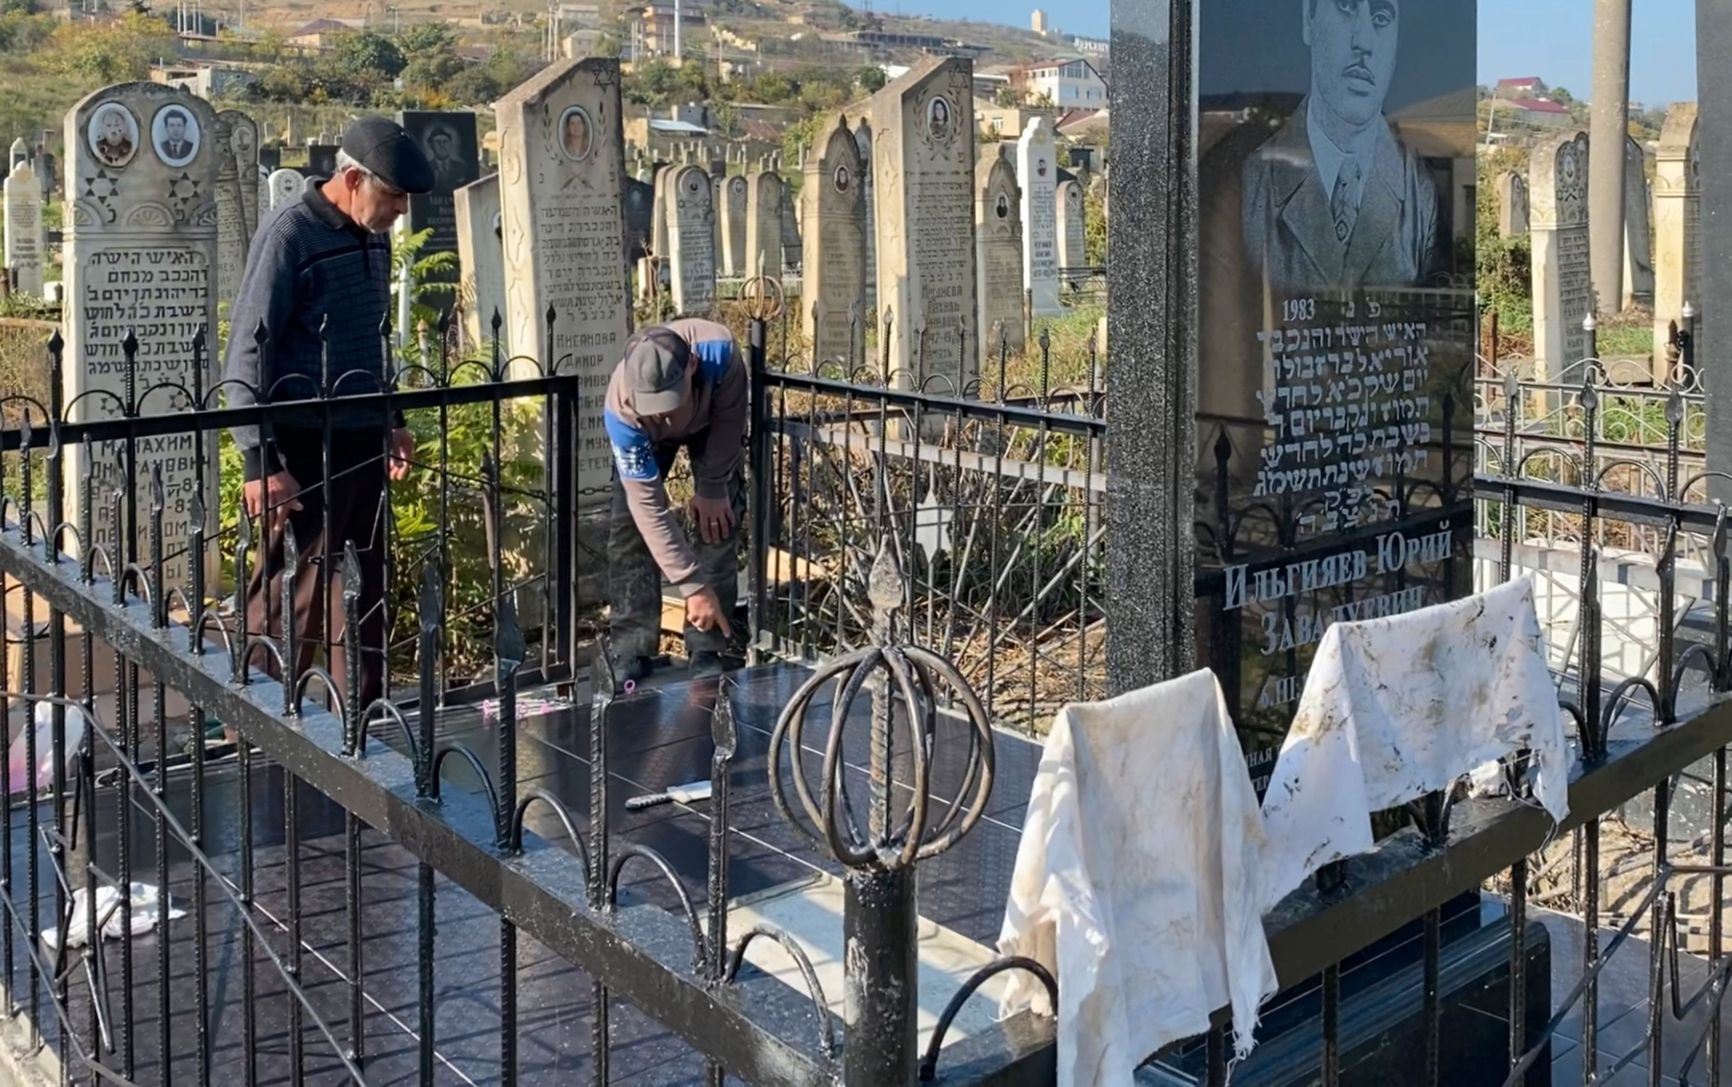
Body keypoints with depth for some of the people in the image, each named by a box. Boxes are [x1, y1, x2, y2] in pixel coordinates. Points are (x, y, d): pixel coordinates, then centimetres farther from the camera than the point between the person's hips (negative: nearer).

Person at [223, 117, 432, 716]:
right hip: (306, 446, -8)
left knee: (367, 583, 13)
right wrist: (261, 461, -19)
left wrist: (391, 420, 22)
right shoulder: (288, 234, -14)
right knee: (295, 590, -2)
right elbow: (247, 356, -15)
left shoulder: (372, 235, 9)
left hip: (364, 440, 8)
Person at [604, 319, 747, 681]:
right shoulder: (621, 411, -43)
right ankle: (632, 650, -5)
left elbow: (729, 418, -23)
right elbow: (649, 506, -37)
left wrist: (712, 488, -18)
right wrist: (692, 585, -37)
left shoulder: (719, 350, -46)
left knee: (718, 520, -13)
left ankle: (707, 649, -6)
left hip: (712, 423, 0)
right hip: (646, 436, 0)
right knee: (630, 527, -13)